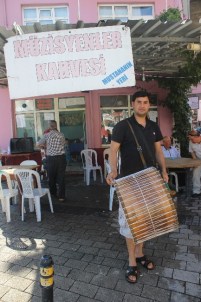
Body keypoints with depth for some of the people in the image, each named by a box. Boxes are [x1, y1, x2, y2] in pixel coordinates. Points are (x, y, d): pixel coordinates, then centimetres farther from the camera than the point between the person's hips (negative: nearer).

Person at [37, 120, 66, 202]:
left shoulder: (46, 135, -2)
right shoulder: (61, 135, 3)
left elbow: (38, 144, 6)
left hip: (51, 158, -1)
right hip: (61, 157, 1)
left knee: (51, 177, 16)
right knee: (61, 177, 4)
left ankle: (53, 194, 31)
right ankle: (61, 196, 4)